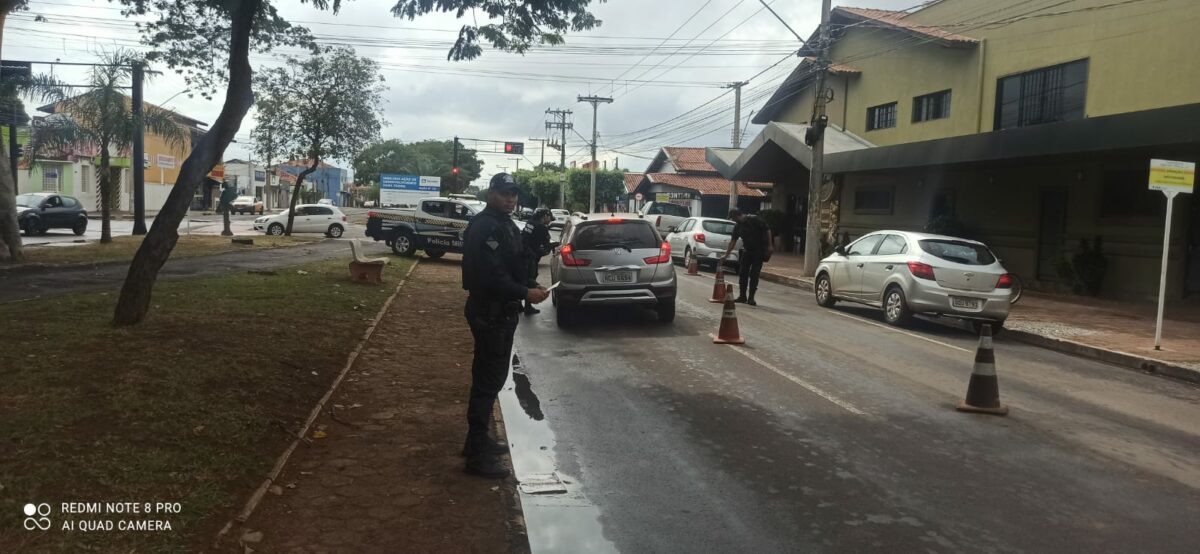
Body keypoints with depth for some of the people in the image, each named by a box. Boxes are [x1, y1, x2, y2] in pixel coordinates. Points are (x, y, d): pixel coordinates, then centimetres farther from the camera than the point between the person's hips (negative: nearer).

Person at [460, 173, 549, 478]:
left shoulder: (505, 224, 14)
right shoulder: (485, 227, -19)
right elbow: (491, 276, -27)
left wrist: (530, 286, 5)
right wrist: (525, 293, -24)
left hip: (501, 311, 11)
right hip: (489, 313, -11)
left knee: (492, 376, 18)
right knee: (488, 380, -7)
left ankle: (479, 440, 31)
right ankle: (477, 455, 0)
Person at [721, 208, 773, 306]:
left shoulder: (754, 220, -15)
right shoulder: (738, 226, 4)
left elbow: (767, 230, -14)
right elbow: (733, 241, 6)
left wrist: (769, 245, -17)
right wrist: (726, 255, 2)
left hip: (759, 251, -6)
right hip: (747, 251, 6)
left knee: (754, 275, -5)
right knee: (742, 274, 4)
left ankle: (751, 298, 1)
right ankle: (742, 296, 14)